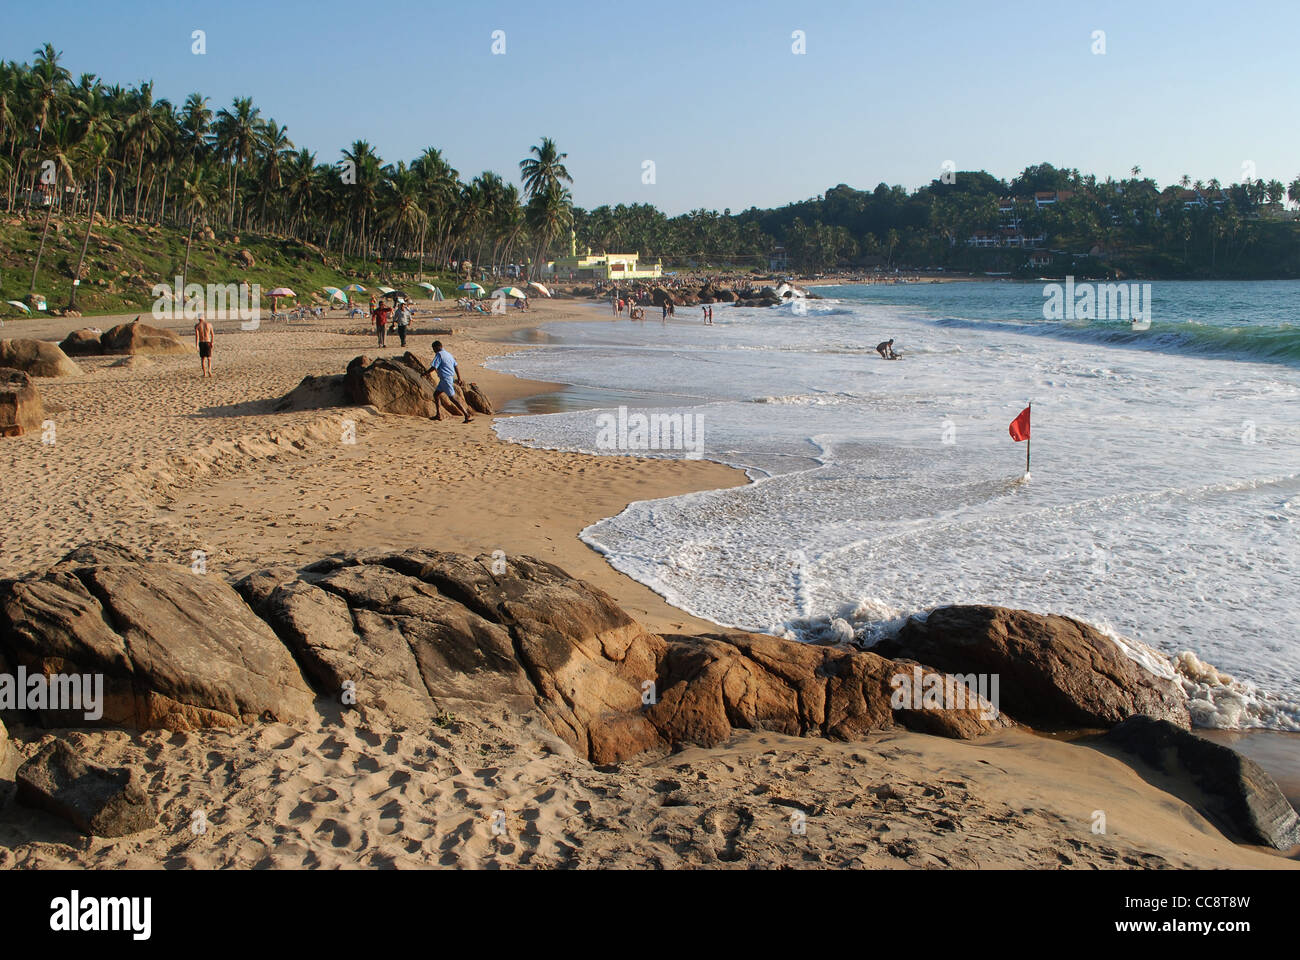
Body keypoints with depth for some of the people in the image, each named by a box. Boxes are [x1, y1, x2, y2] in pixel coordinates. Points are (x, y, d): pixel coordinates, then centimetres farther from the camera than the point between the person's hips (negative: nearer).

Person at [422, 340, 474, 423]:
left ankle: (467, 416, -14)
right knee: (436, 394, 18)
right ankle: (438, 415, 19)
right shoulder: (448, 354, 16)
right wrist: (459, 378, 18)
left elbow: (433, 367, -17)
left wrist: (425, 373, -2)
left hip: (446, 379, -9)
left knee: (452, 398, -9)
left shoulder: (439, 354, -10)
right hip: (450, 378, 9)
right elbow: (456, 366, 16)